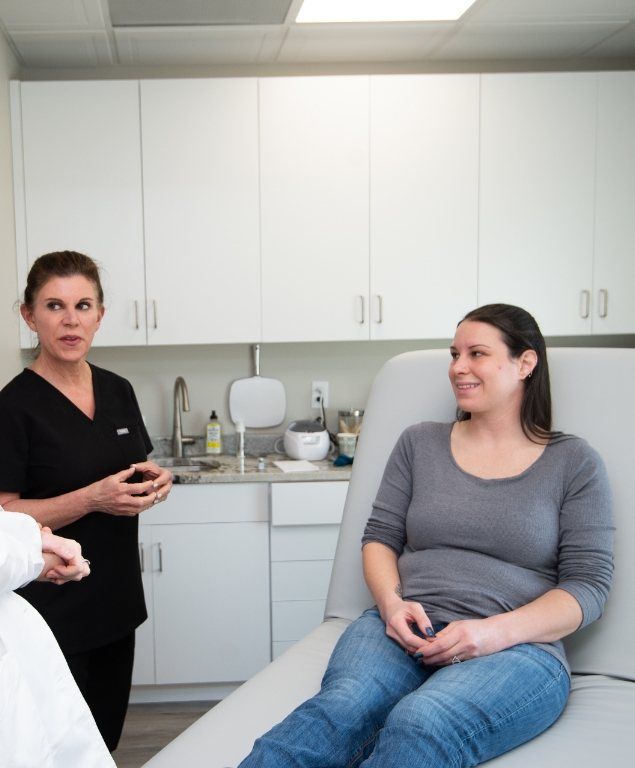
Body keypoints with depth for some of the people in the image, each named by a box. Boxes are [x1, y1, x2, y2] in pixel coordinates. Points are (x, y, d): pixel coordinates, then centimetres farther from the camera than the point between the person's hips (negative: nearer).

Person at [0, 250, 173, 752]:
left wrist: (153, 482, -5)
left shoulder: (118, 391, 4)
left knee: (107, 737, 17)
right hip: (52, 611, -6)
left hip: (117, 597, 6)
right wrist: (93, 498, -26)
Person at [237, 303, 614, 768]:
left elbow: (589, 585, 2)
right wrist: (391, 603, -7)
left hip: (517, 647, -2)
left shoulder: (574, 462, 8)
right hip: (404, 631, 3)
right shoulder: (420, 443, 17)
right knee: (340, 709, -35)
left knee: (418, 725, -38)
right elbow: (380, 537, 16)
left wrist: (496, 632, -14)